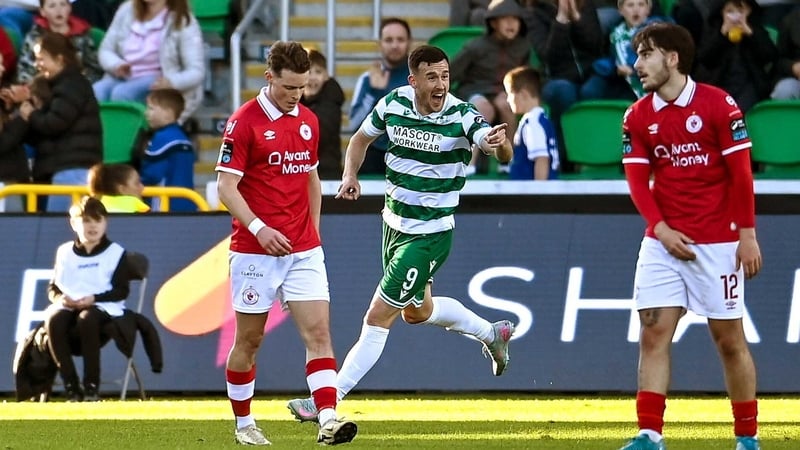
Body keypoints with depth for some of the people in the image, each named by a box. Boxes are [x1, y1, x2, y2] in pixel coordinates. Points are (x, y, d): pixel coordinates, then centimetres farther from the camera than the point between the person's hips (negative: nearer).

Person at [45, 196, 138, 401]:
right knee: (54, 320, -33)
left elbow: (122, 291, 0)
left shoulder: (115, 253, 8)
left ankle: (91, 386, -31)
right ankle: (71, 386, -28)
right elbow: (53, 287, 15)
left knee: (87, 318, -40)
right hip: (68, 306, 3)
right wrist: (60, 298, -10)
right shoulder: (64, 252, 16)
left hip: (103, 307, -3)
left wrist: (94, 299, -15)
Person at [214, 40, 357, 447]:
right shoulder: (244, 122, -9)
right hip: (255, 251, -4)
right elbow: (226, 187, -12)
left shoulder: (308, 121, 10)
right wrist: (258, 228, -23)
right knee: (249, 339, 6)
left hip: (303, 250, 4)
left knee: (318, 332, -9)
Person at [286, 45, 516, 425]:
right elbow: (361, 138, 11)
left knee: (378, 318, -6)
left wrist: (499, 144, -56)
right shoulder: (394, 104, -6)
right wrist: (350, 174, -8)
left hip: (430, 234, -7)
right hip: (395, 222, 7)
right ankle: (491, 332, 48)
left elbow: (503, 154, -32)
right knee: (417, 311, 26)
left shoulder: (462, 116, -20)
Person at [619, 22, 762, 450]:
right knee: (653, 333, -5)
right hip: (662, 241, 4)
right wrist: (660, 229, -11)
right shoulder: (637, 116, 6)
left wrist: (747, 235, -9)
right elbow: (637, 180, 3)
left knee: (729, 337, 2)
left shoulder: (718, 104, -7)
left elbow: (741, 173, -7)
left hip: (717, 242, -4)